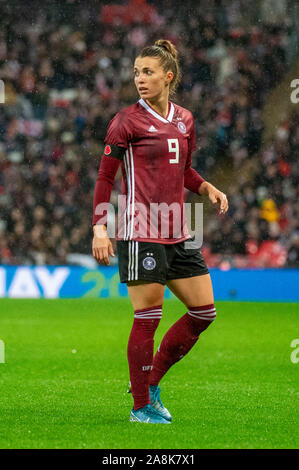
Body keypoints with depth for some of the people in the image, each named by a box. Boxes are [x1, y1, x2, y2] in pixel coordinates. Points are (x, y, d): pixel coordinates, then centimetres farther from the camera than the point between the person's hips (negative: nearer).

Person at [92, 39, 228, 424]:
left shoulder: (184, 120, 11)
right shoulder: (127, 121, -6)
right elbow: (105, 178, -5)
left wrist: (208, 188, 6)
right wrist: (99, 227, -15)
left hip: (177, 233, 7)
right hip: (140, 231, -7)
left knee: (204, 311, 7)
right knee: (148, 317, -6)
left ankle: (152, 382, 20)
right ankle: (141, 407, 6)